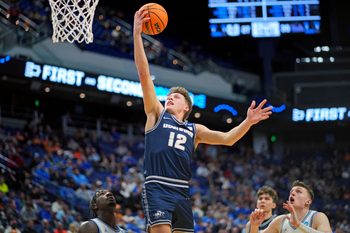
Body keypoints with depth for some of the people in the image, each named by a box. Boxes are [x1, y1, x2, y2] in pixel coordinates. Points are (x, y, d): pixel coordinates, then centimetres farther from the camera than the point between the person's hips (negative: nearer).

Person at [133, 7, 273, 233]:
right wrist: (137, 34, -1)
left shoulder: (194, 130, 20)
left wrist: (248, 122, -8)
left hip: (182, 193, 5)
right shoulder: (157, 115, 12)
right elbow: (144, 75, 5)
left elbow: (227, 138, 10)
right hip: (157, 189, -4)